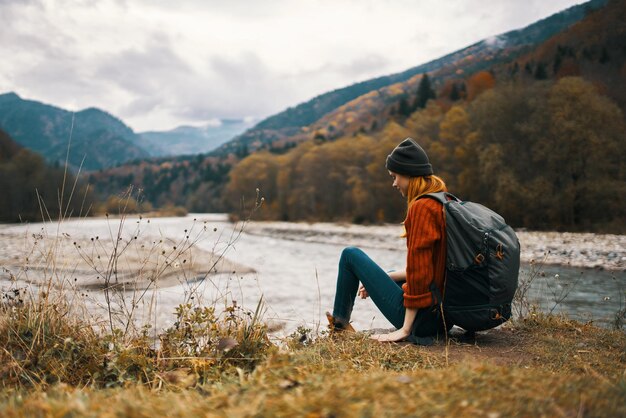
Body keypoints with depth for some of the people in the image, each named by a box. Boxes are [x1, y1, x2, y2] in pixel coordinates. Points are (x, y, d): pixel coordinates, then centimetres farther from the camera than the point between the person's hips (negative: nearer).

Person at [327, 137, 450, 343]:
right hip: (443, 316, 9)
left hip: (421, 316, -9)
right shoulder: (444, 204, 10)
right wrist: (379, 278, 19)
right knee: (394, 276, 38)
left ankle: (340, 323, 19)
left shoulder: (421, 207, -17)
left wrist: (405, 329, -18)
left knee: (351, 255, 2)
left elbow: (418, 271, -22)